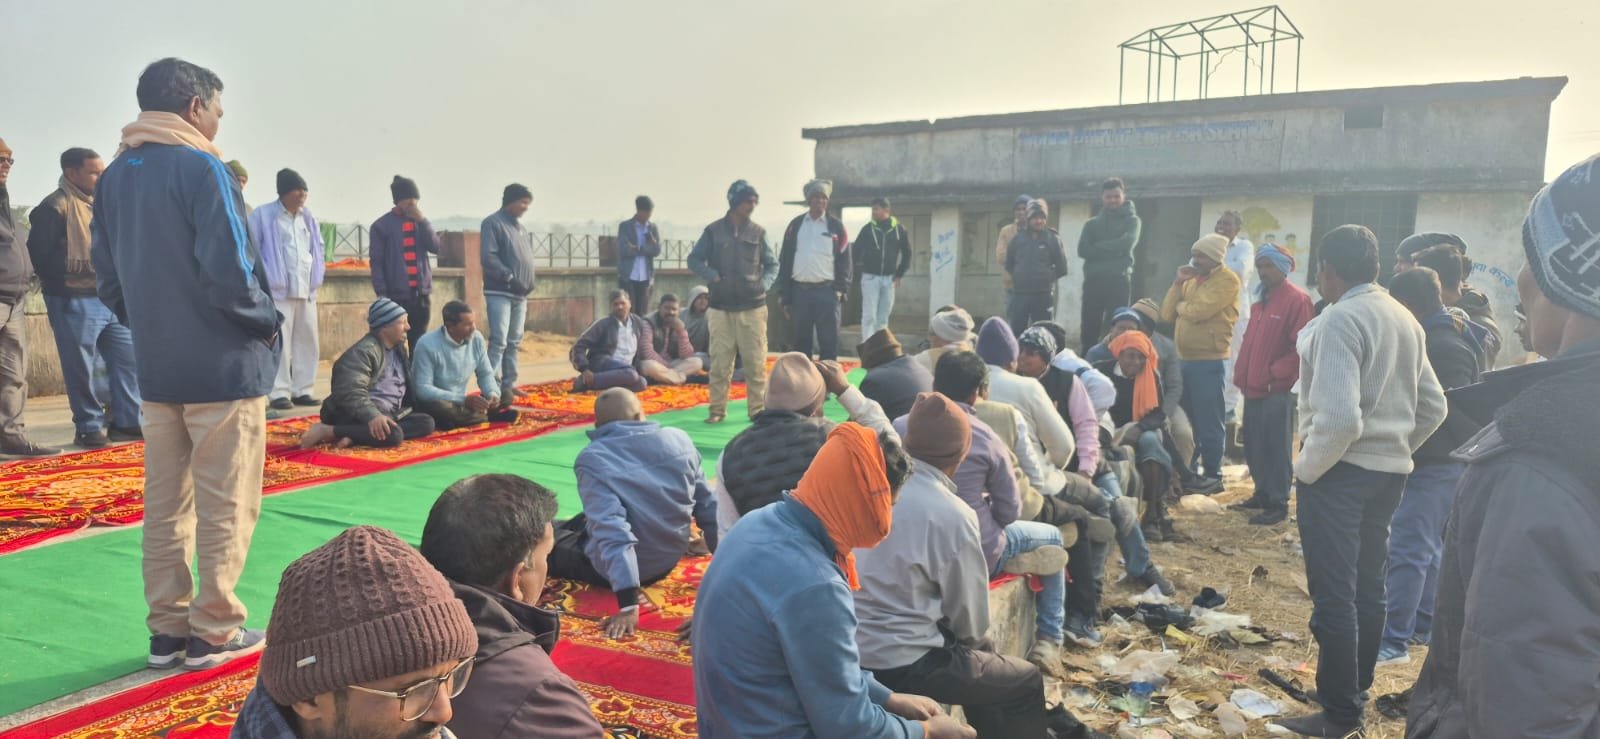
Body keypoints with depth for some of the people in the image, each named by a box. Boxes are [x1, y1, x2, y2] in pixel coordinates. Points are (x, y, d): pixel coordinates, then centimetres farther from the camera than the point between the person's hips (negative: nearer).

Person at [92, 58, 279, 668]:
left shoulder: (113, 177, 11)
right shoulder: (200, 169, -13)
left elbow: (107, 278, 13)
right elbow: (230, 271, -20)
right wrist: (267, 320, -4)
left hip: (156, 369, 7)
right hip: (224, 366, -7)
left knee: (164, 505, 13)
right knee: (225, 505, 2)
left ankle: (167, 629, 21)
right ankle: (214, 633, 9)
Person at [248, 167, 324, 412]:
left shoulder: (308, 217, 14)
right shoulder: (262, 215, -4)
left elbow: (318, 246, 24)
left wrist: (317, 276, 13)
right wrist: (264, 278, -8)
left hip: (307, 289, 6)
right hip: (279, 289, -6)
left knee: (307, 341, 7)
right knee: (280, 342, -7)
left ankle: (301, 390, 14)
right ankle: (279, 393, -3)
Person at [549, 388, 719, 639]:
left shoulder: (593, 459, -21)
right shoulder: (679, 440, -9)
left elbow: (611, 531, -30)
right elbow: (708, 508, -2)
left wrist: (628, 604, -30)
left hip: (616, 567, -5)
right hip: (670, 559, 5)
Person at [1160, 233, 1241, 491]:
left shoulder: (1227, 280, -9)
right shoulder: (1192, 279, 16)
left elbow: (1197, 311, -21)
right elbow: (1167, 315, 9)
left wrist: (1180, 305, -1)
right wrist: (1178, 283, 1)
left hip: (1209, 361, -8)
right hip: (1184, 358, 8)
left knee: (1209, 421, -1)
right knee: (1185, 418, 14)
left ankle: (1212, 474, 8)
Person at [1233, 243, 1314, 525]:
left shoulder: (1297, 299, -10)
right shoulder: (1262, 298, 17)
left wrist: (1275, 372, -16)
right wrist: (1242, 374, 13)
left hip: (1278, 389, -8)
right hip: (1254, 387, 8)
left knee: (1276, 448, -3)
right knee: (1254, 446, 13)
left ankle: (1278, 504, 4)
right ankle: (1262, 493, 26)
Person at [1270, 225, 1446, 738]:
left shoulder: (1340, 319, -18)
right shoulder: (1405, 319, 9)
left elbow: (1340, 418, -26)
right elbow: (1433, 407, 14)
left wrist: (1306, 468, -13)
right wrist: (1396, 450, 20)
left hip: (1340, 471, -9)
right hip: (1389, 470, 9)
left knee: (1334, 595, -1)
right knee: (1367, 587, 18)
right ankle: (1356, 692, 31)